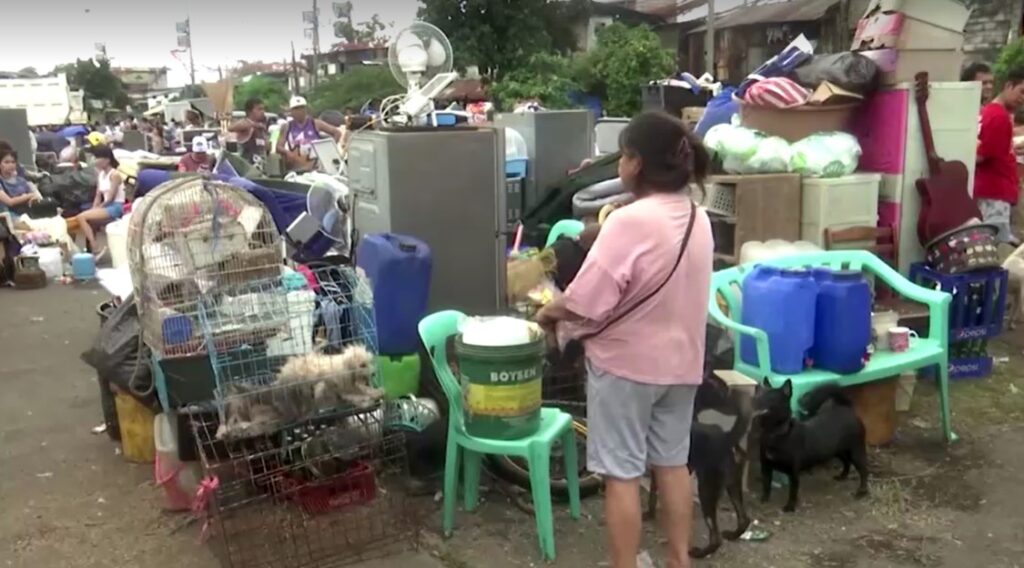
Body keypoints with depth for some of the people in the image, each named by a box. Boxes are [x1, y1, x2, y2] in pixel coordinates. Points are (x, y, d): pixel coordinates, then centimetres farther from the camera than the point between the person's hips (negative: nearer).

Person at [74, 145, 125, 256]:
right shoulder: (100, 174, 14)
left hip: (116, 207, -8)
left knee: (81, 217, -20)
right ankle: (90, 249, -8)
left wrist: (96, 209, -13)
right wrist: (93, 209, -3)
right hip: (106, 207, 8)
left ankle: (94, 250, -19)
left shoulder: (114, 175, -10)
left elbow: (110, 198, -14)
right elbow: (98, 196, 12)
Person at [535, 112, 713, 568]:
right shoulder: (697, 219, 2)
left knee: (622, 473, 4)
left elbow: (585, 301, -23)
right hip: (681, 361, 8)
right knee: (673, 463, 19)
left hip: (626, 364, -8)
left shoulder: (630, 221, -23)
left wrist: (549, 313, -3)